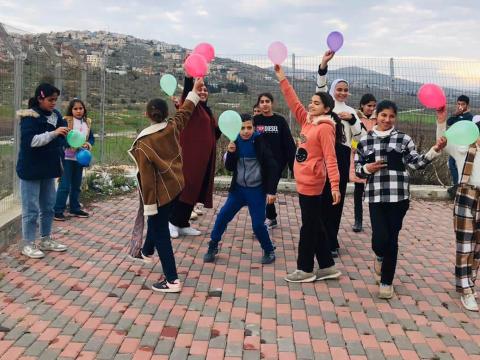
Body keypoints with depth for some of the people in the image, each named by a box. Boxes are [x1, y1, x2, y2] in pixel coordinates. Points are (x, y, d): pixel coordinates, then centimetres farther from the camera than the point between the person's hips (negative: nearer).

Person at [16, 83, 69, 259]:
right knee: (31, 209, 0)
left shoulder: (55, 115, 7)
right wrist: (53, 133, -30)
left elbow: (59, 139, 16)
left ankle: (46, 240, 27)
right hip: (31, 170, -7)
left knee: (48, 206, 14)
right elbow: (29, 141, -25)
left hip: (48, 168, 7)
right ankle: (28, 244, 11)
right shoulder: (30, 117, -13)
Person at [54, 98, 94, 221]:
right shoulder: (66, 121, -9)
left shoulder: (87, 122, 8)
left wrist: (88, 144, -8)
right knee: (65, 185, -6)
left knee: (76, 185, 16)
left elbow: (92, 138, 12)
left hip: (80, 158, 6)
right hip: (67, 157, -6)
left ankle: (75, 208, 27)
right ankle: (58, 210, 1)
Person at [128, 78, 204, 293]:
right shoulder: (173, 127, -6)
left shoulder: (143, 143, -22)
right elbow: (185, 112, 15)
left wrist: (148, 203, -16)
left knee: (160, 231, 0)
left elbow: (147, 176, -22)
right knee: (157, 221, 30)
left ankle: (172, 281, 0)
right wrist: (194, 91, 30)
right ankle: (147, 252, 55)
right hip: (176, 185, 8)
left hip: (160, 191, -8)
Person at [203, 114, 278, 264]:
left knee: (258, 224, -4)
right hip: (238, 188, 4)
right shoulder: (236, 142, 0)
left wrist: (271, 191, -14)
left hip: (256, 190, -4)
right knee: (222, 216, 0)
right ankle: (213, 247, 17)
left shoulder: (260, 142, -11)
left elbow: (272, 167, -11)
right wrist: (230, 153, -18)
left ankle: (269, 251, 18)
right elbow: (229, 168, 1)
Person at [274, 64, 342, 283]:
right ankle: (327, 267, 22)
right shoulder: (307, 121, 10)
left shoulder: (325, 128, -13)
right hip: (304, 181, 9)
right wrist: (281, 78, 8)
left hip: (311, 182, -9)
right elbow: (293, 103, 12)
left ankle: (305, 270, 12)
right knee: (315, 225, 13)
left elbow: (330, 158, -19)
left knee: (309, 226, 1)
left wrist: (335, 185, -24)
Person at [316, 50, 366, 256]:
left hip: (342, 154, 3)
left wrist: (352, 120, -6)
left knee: (337, 198, 6)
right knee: (325, 197, -3)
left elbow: (359, 136, 11)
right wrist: (324, 64, -26)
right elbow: (320, 86, -11)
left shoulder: (351, 111, 17)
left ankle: (329, 240, 17)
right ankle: (330, 243, 6)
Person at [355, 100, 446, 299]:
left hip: (398, 195, 0)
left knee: (392, 239, 3)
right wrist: (367, 168, -9)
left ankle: (387, 281, 19)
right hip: (375, 196, 0)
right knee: (379, 237, -9)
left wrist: (435, 150, -11)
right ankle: (380, 257, 29)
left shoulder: (403, 139, 6)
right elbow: (357, 169, 11)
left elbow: (416, 163, 1)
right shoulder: (365, 140, 8)